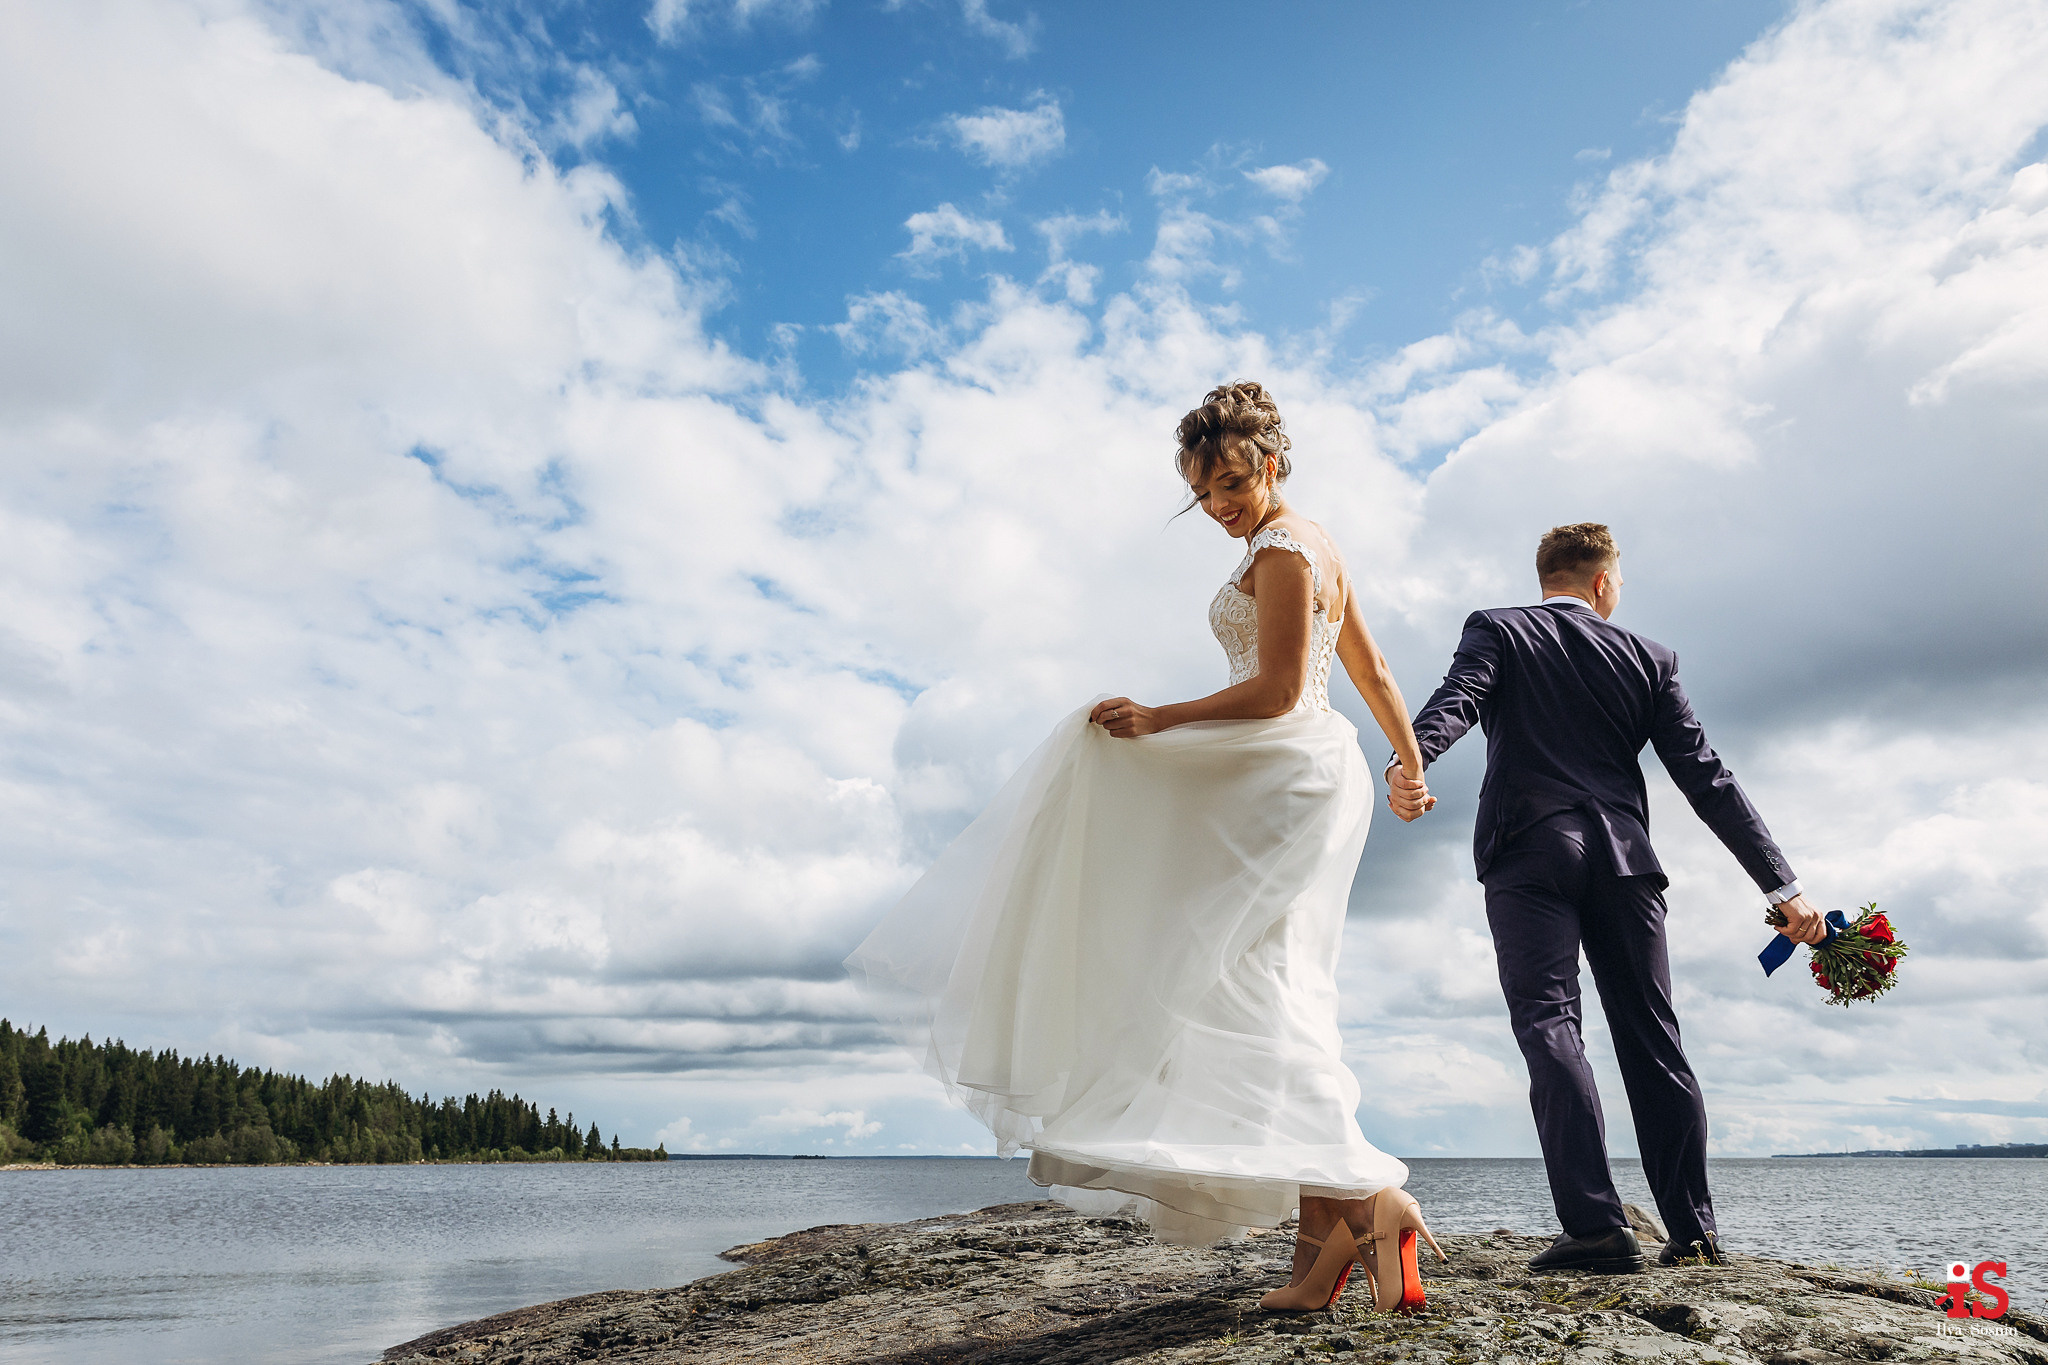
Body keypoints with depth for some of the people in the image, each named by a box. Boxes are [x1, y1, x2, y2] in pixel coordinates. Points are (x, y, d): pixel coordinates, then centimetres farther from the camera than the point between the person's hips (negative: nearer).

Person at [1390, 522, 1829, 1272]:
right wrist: (1782, 886, 8)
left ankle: (1595, 1223, -16)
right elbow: (1708, 779, 9)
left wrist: (1408, 759, -32)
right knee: (1652, 1038, 10)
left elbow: (1456, 700, -15)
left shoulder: (1496, 630, 9)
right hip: (1623, 859, 3)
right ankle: (1693, 1229, 14)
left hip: (1530, 856, -3)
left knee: (1548, 1023, -7)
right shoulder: (1648, 657, 15)